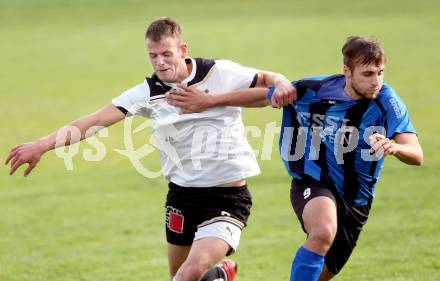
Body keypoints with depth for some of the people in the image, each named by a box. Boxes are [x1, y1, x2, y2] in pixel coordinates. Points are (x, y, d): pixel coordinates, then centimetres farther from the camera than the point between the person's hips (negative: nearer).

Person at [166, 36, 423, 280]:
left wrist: (393, 147, -48)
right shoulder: (315, 90, -15)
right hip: (313, 185, -3)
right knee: (324, 232, -37)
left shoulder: (386, 101, -16)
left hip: (356, 202, 3)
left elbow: (417, 155, -24)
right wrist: (208, 100, 2)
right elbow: (262, 96, 1)